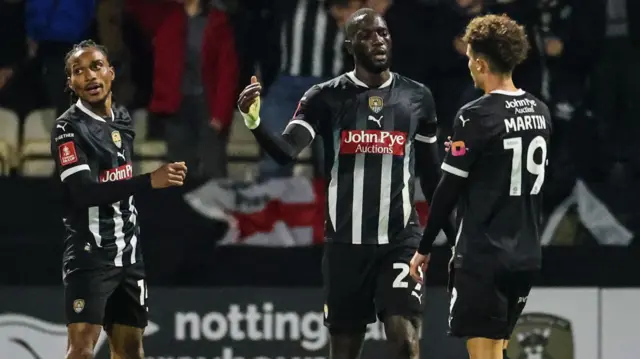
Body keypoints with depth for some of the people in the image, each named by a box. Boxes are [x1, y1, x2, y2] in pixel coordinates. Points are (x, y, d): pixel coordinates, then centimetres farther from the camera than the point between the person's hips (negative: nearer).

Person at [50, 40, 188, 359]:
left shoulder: (123, 119, 10)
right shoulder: (69, 128, -12)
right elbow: (84, 191, -25)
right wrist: (150, 181, -33)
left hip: (128, 254, 7)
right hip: (90, 256, -7)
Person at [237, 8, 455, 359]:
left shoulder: (416, 97, 5)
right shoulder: (325, 98, -2)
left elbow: (432, 175, 14)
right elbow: (286, 151, -16)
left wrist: (455, 237, 14)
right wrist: (254, 122, -35)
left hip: (400, 240, 0)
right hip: (346, 241, 0)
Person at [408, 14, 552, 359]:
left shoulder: (476, 117, -14)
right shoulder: (540, 112, 7)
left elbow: (449, 189, -10)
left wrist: (424, 248, -1)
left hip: (482, 257, -7)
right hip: (525, 255, 7)